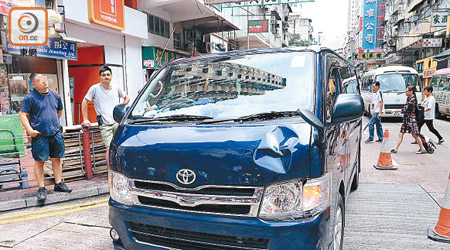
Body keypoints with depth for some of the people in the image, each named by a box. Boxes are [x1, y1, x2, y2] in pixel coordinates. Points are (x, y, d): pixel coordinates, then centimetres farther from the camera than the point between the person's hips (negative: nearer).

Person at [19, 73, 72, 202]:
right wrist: (29, 129, -17)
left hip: (56, 133, 5)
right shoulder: (29, 98, -6)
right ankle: (41, 188, 10)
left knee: (56, 159, 11)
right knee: (39, 161, 1)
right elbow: (22, 115, -8)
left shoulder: (55, 95, 8)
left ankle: (58, 184, 22)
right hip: (39, 135, -4)